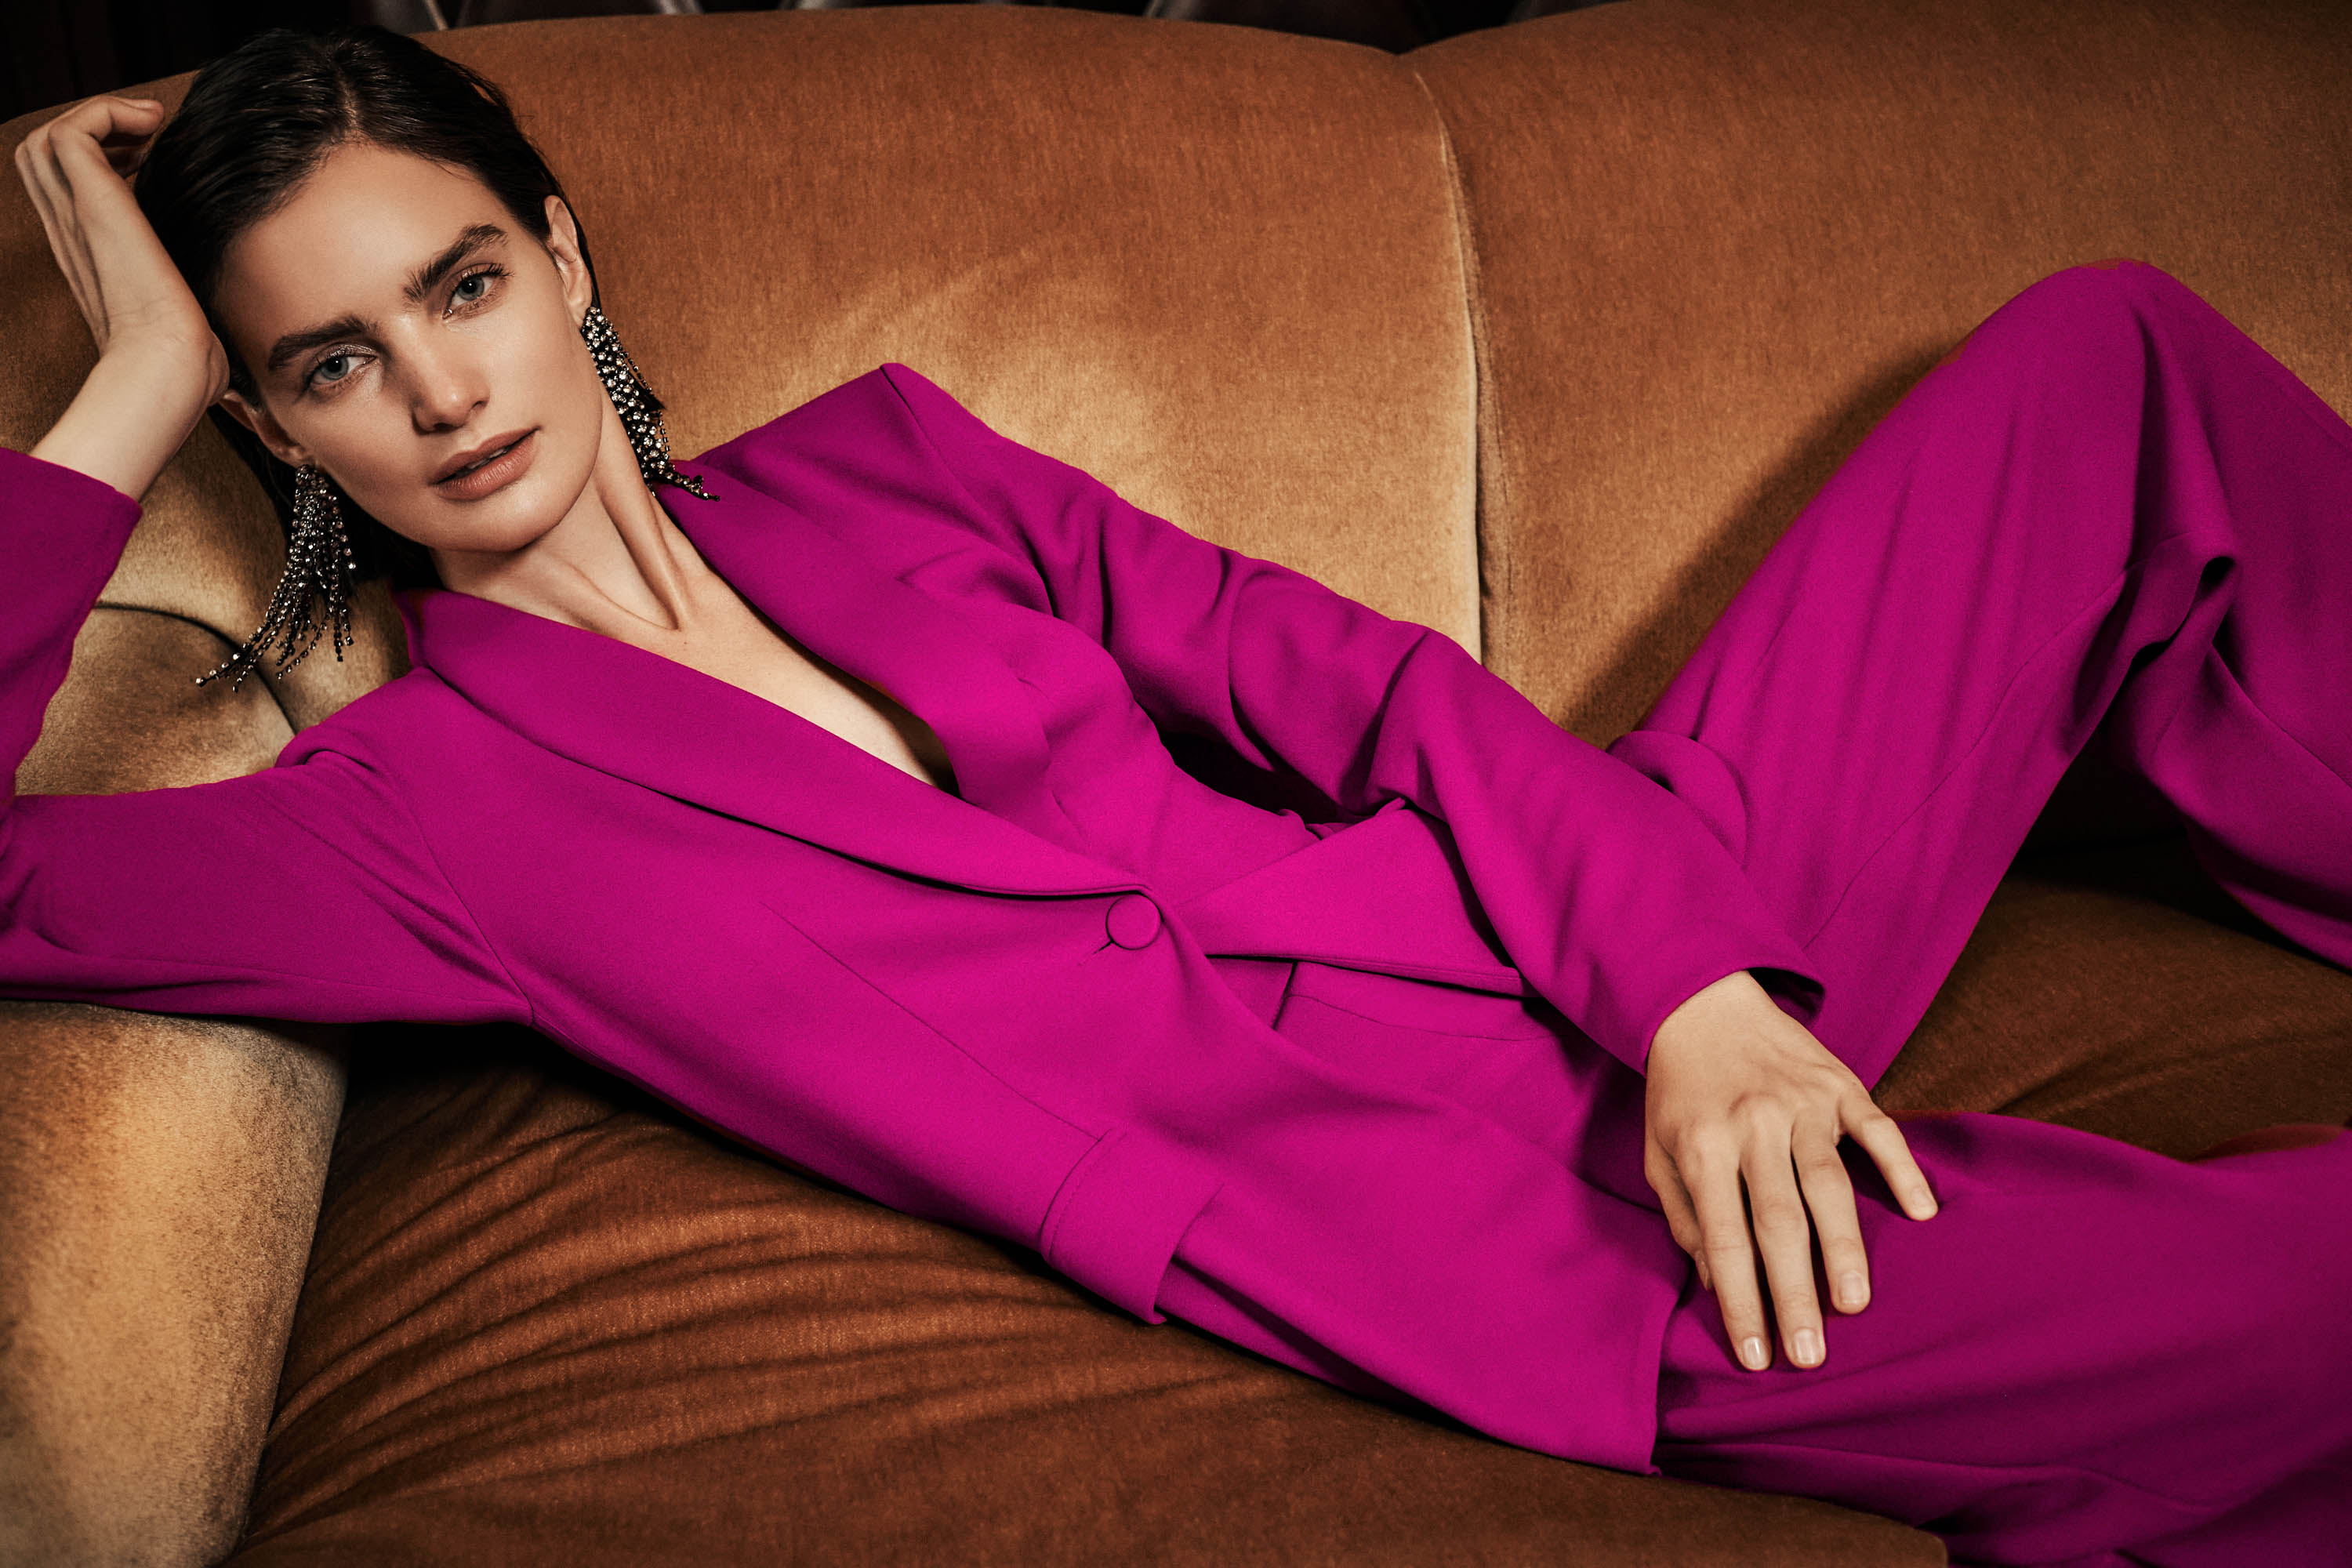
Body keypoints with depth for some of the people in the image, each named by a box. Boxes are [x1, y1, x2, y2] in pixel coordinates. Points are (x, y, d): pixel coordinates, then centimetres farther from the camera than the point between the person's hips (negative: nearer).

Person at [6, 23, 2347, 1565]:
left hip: (1582, 959, 6)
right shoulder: (409, 812, 0)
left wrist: (1695, 976, -12)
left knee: (2107, 354, 4)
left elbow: (1337, 672, 2)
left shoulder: (864, 461, 10)